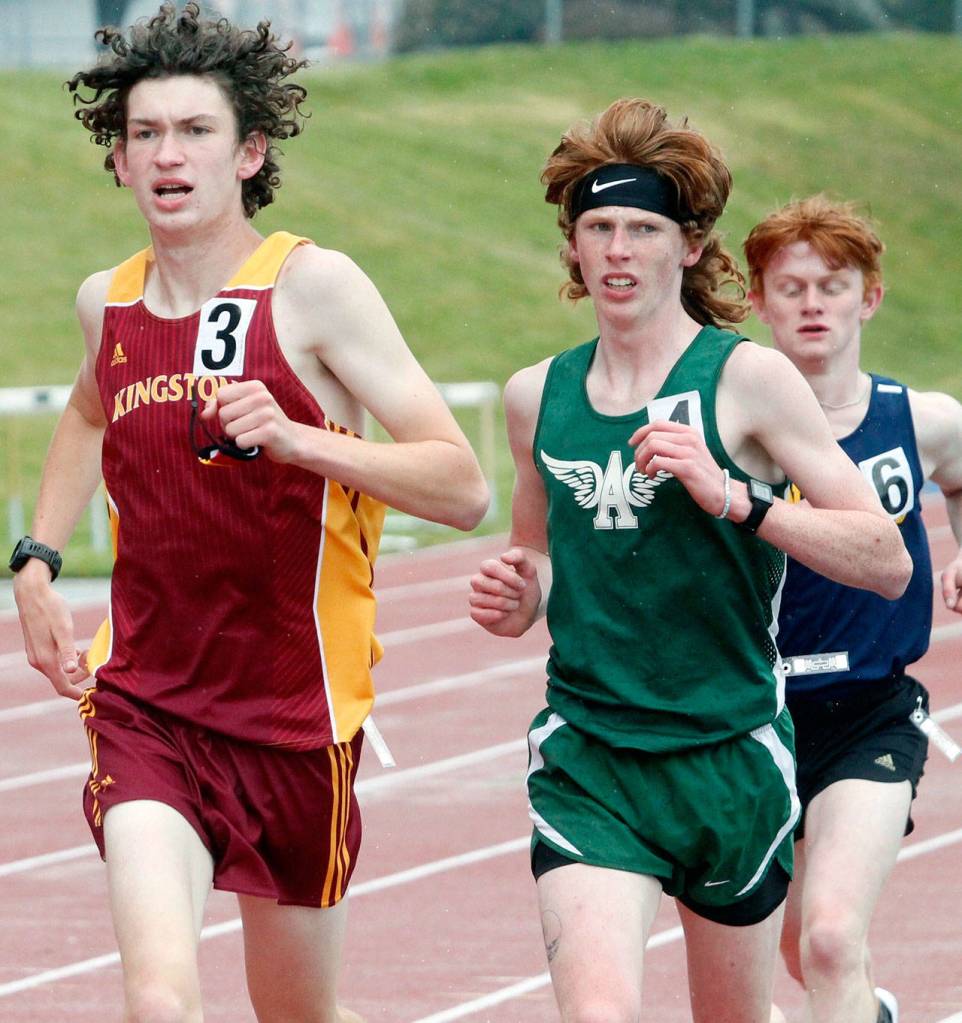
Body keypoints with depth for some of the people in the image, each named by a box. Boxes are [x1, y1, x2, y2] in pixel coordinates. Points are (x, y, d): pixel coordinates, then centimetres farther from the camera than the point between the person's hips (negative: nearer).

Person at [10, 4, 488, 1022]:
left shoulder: (312, 287, -10)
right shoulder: (108, 303, 5)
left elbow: (462, 488, -14)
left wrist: (295, 440, -27)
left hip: (294, 715, -2)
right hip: (142, 707, 2)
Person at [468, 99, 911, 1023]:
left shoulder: (746, 378, -6)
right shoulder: (537, 396, 7)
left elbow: (887, 560, -11)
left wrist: (736, 499, -23)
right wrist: (518, 596, 2)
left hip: (728, 756, -2)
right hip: (585, 757, 2)